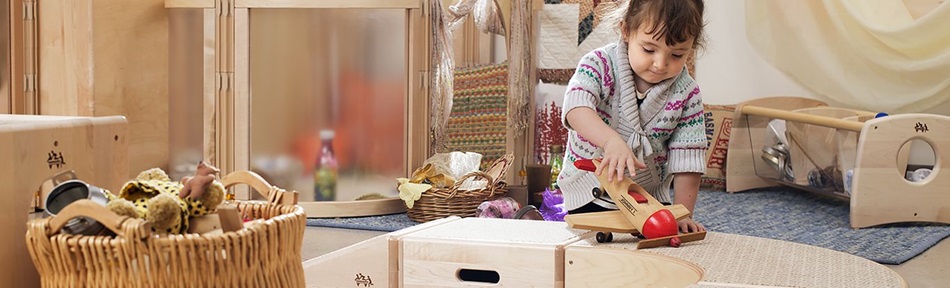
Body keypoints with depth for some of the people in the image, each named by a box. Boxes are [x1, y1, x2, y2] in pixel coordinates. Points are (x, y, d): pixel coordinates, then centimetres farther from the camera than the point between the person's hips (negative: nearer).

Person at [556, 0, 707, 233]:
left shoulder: (687, 94, -7)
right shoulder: (601, 64, -14)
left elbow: (687, 160, -6)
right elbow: (576, 108, -34)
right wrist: (611, 140, -51)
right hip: (590, 195, -2)